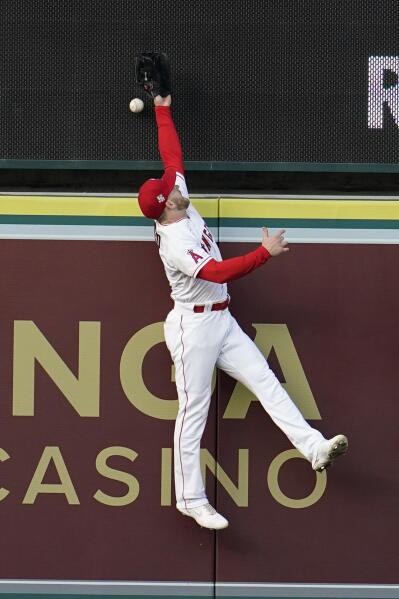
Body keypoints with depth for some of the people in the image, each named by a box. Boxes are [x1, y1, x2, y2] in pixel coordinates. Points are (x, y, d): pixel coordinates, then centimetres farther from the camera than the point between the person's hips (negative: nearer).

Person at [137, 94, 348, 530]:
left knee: (266, 382, -2)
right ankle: (190, 499, -2)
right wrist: (265, 252, -34)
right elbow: (217, 272, -35)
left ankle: (314, 448, -10)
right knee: (193, 412, -6)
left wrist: (163, 109, 16)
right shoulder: (174, 243, -23)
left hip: (221, 322, 9)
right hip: (193, 326, -9)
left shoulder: (180, 208, 3)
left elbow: (172, 156, 13)